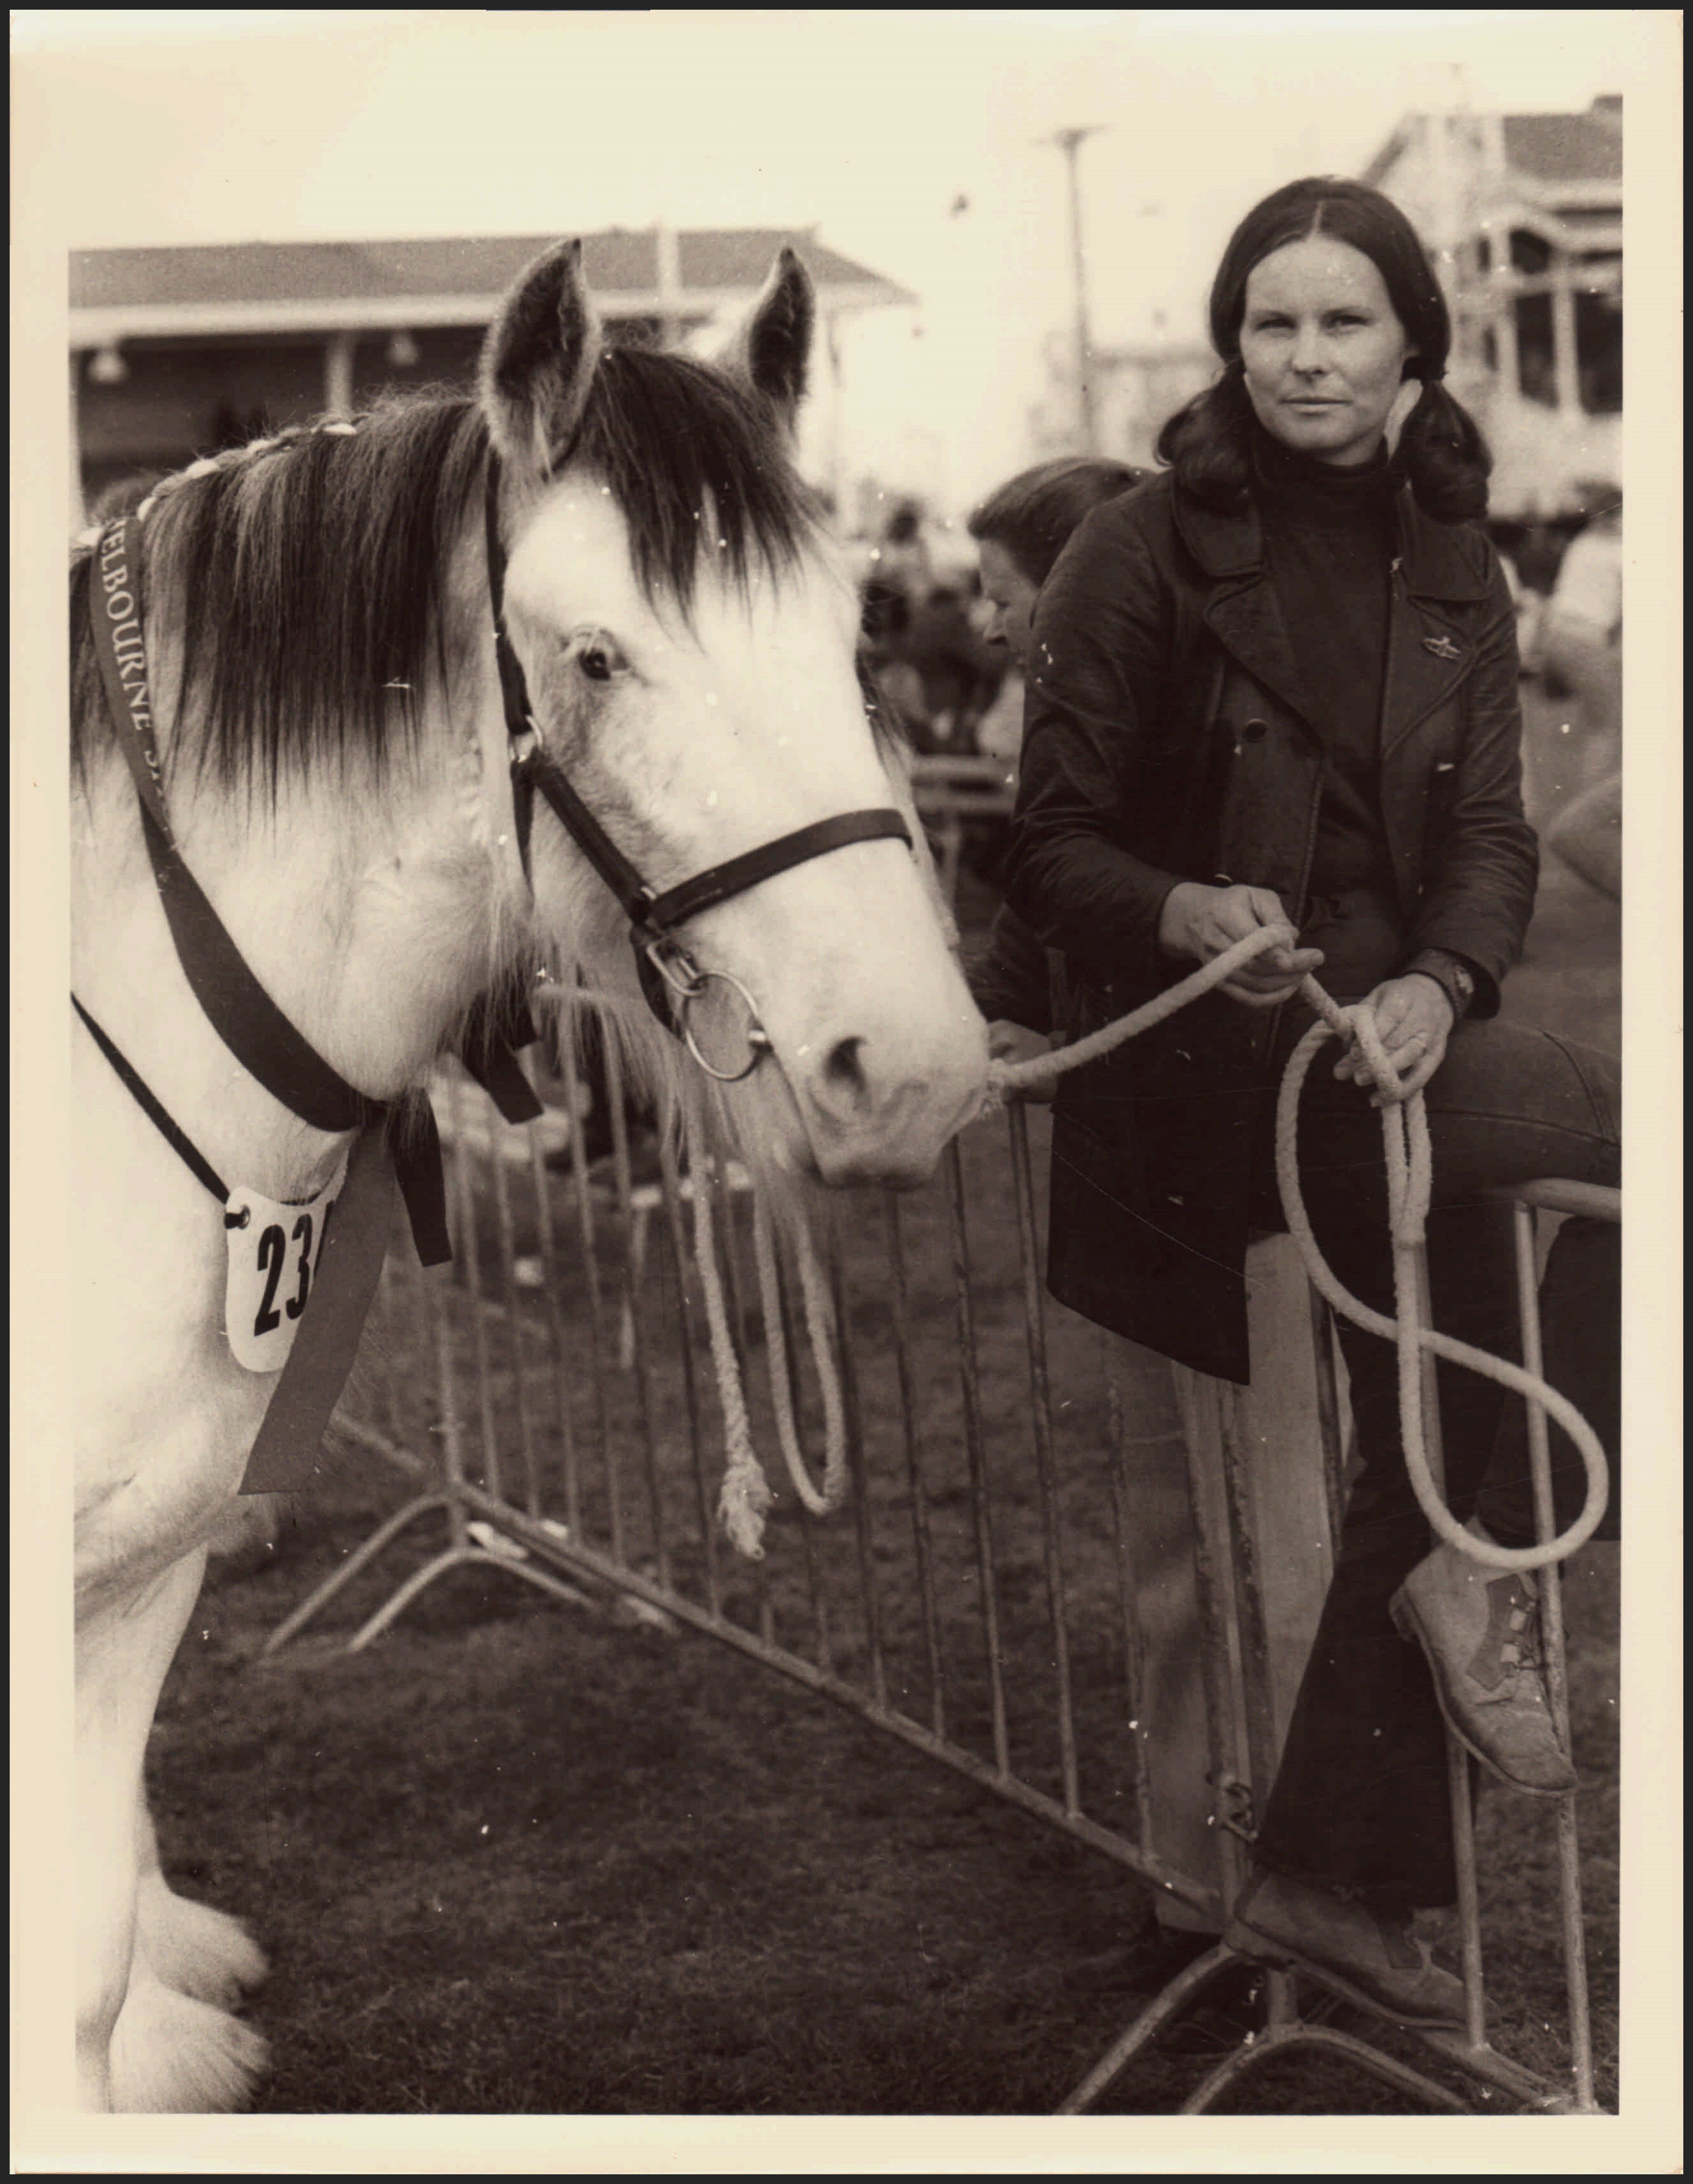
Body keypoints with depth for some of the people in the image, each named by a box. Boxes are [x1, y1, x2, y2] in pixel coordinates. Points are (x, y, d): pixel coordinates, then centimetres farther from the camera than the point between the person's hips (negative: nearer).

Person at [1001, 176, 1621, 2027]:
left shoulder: (1453, 574, 10)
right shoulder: (1146, 552, -5)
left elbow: (1490, 835, 4)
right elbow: (1053, 847, -7)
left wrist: (1441, 980, -18)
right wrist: (1181, 914, -28)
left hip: (1390, 1034, 6)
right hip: (1213, 1056, -6)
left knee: (1436, 1423, 3)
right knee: (1622, 1134, -25)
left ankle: (1333, 1873, 16)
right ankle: (1497, 1569, -11)